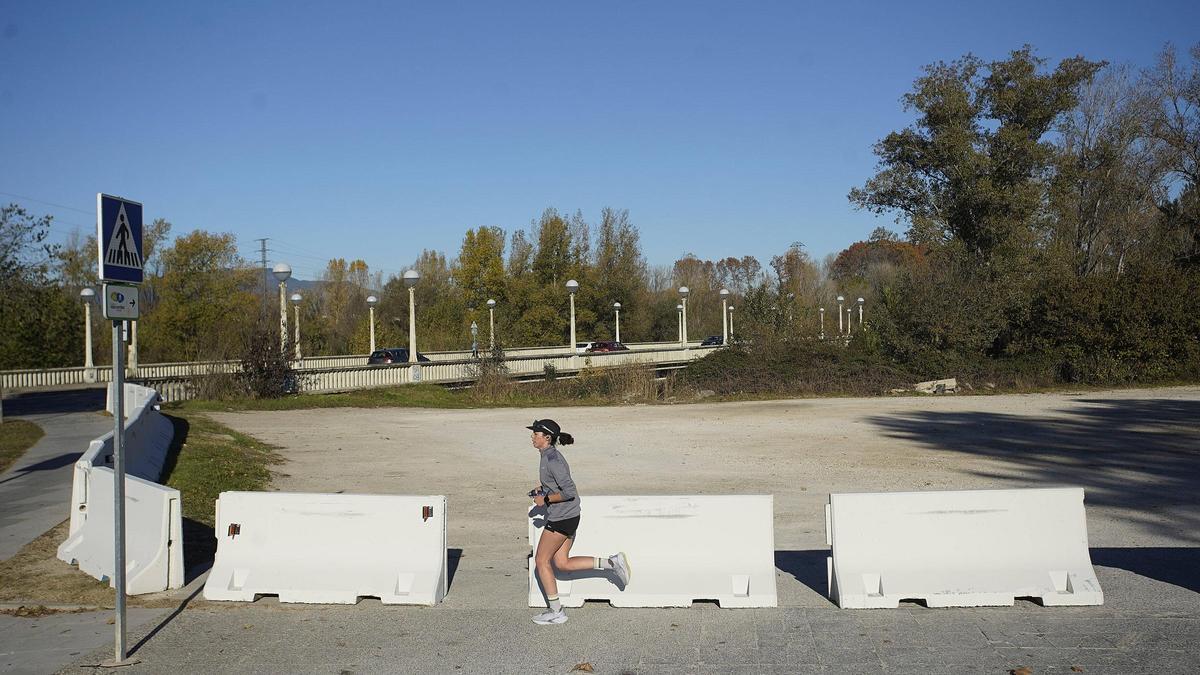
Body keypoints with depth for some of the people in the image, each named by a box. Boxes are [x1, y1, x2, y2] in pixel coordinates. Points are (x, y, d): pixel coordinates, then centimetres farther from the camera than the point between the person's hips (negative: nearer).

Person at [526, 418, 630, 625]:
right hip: (568, 516, 10)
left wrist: (545, 499, -15)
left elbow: (569, 491, -25)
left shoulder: (552, 460, -20)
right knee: (562, 563, 13)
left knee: (541, 561, 3)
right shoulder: (549, 455, 10)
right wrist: (541, 489, 9)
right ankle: (612, 562, 9)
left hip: (561, 518, -10)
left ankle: (556, 612, 12)